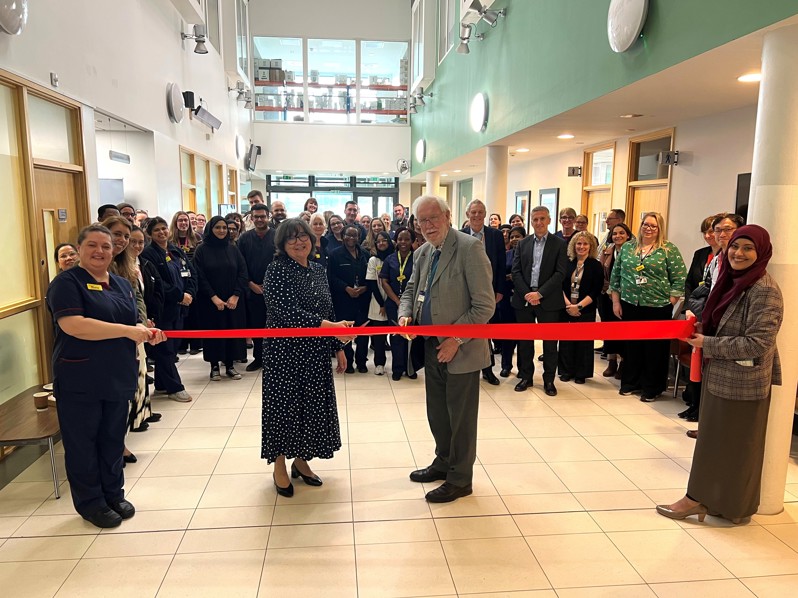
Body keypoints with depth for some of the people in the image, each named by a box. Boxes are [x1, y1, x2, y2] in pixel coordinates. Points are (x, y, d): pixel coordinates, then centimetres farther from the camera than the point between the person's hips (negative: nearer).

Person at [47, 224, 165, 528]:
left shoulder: (122, 284, 12)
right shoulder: (67, 282, -9)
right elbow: (73, 325, -24)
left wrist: (146, 333, -4)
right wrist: (128, 330, -25)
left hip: (118, 378, 6)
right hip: (79, 382, -6)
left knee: (113, 440, 16)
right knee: (82, 444, 8)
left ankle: (113, 494, 31)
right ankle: (90, 503, 23)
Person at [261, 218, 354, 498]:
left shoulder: (318, 270, 8)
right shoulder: (277, 270, -11)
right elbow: (288, 312, -23)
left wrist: (338, 347, 13)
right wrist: (332, 327, -30)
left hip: (316, 352, 6)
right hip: (285, 351, -6)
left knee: (311, 404, 12)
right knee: (285, 404, 4)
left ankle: (301, 460, 30)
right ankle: (280, 467, 22)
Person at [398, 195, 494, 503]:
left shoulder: (470, 248, -16)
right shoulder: (422, 253, 8)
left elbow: (485, 305, -18)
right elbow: (411, 290, 20)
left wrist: (456, 340, -20)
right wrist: (406, 314, -2)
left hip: (461, 350, -7)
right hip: (432, 347, 7)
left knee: (461, 417, 7)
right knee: (437, 413, 19)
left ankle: (460, 479, 23)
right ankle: (444, 462, 40)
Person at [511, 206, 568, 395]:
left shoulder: (559, 244, 1)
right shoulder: (522, 244, 9)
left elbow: (560, 273, -7)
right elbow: (516, 271, 3)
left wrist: (540, 293, -15)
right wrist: (526, 294, -10)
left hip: (548, 300, -2)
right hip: (524, 299, 2)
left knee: (550, 342, 5)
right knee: (525, 341, 10)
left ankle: (549, 379, 19)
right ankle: (526, 377, 23)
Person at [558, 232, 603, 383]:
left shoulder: (596, 266, -2)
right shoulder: (567, 263, 5)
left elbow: (595, 291, -7)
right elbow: (560, 285, 2)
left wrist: (579, 306, -17)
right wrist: (567, 303, -13)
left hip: (586, 310, -2)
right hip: (566, 308, 2)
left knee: (583, 341, 5)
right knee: (566, 340, 5)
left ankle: (581, 373, 17)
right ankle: (566, 371, 18)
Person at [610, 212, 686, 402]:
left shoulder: (669, 249, -2)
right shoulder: (627, 247, 7)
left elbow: (679, 280, -5)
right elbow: (616, 276, 10)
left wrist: (670, 305, -9)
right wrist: (616, 302, 6)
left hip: (658, 308, -3)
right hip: (630, 306, 3)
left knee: (655, 348, 5)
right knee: (632, 345, 11)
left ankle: (652, 388, 18)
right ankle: (631, 382, 26)